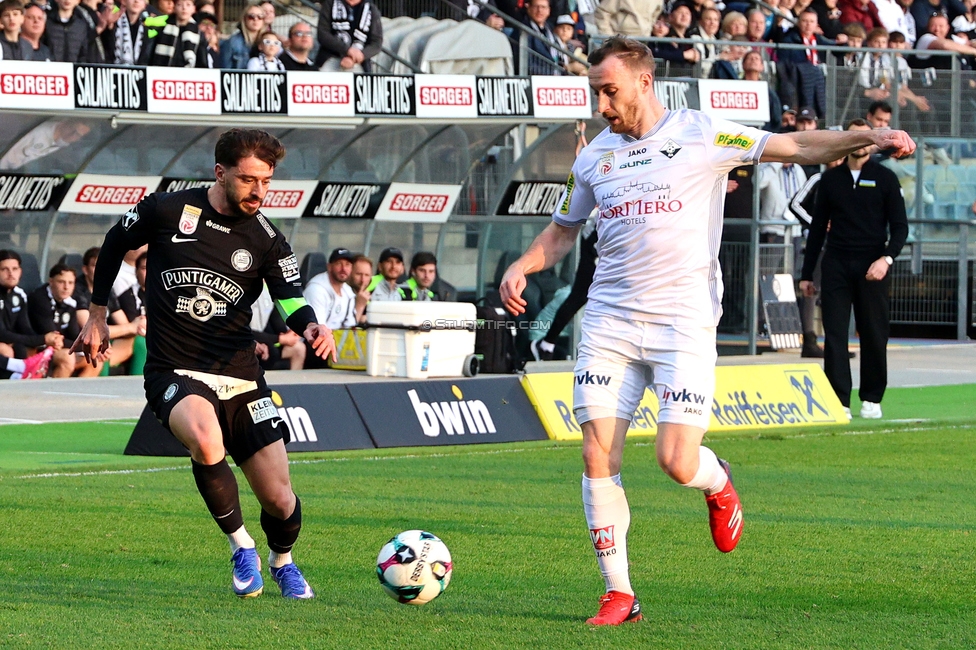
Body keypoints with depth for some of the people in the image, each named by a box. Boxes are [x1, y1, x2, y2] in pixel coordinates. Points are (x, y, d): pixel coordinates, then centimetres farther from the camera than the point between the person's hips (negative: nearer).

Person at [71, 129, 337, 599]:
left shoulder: (267, 241, 1)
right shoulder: (166, 211, -3)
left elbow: (290, 300, -13)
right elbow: (114, 244, 15)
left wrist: (311, 326, -36)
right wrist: (97, 316, 19)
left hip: (240, 376, 3)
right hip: (174, 374, -3)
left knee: (278, 500, 0)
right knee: (206, 441, -36)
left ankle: (282, 562, 37)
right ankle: (241, 546, -11)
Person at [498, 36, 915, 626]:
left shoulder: (701, 136, 0)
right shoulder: (595, 156, 13)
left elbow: (793, 147, -5)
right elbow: (563, 230, 26)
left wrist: (866, 137, -19)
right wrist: (521, 268, 8)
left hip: (684, 322, -4)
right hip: (609, 321, 4)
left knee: (678, 462, -13)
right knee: (598, 457, -6)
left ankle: (718, 483, 26)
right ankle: (619, 594, 4)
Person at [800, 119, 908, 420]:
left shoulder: (885, 178, 4)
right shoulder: (831, 179, 11)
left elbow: (900, 226, 2)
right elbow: (818, 226, 14)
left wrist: (887, 258, -16)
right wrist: (807, 273, 11)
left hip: (871, 267, -2)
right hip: (836, 265, 2)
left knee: (874, 335, 1)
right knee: (834, 334, -5)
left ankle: (871, 399, 13)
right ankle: (839, 400, -6)